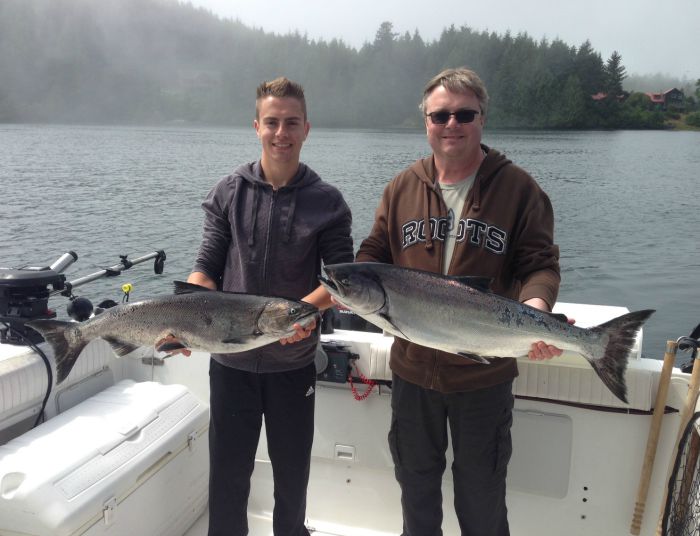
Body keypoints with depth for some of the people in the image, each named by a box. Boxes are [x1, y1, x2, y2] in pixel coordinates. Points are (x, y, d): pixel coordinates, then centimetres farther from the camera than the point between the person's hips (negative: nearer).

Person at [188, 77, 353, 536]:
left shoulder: (327, 201, -3)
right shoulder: (229, 193, 0)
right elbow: (207, 270, 0)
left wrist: (308, 306, -25)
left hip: (294, 362, 0)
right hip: (231, 359, 1)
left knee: (293, 473, 17)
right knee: (227, 472, 14)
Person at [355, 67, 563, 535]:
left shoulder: (518, 188, -7)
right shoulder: (403, 187, 2)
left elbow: (540, 264, -9)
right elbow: (375, 252, 5)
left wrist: (535, 305, -30)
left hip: (484, 374, -3)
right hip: (412, 368, 3)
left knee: (481, 497, 18)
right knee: (416, 481, 25)